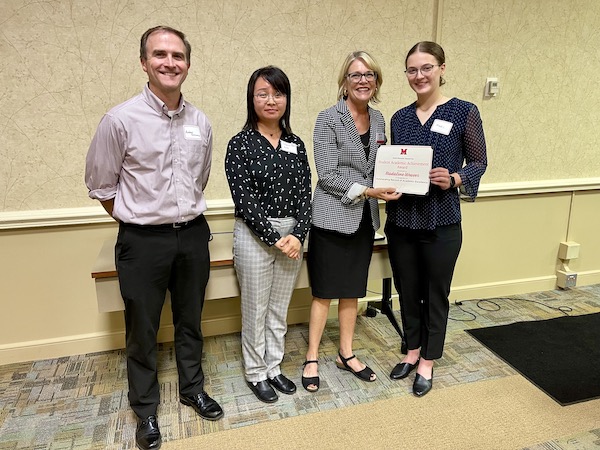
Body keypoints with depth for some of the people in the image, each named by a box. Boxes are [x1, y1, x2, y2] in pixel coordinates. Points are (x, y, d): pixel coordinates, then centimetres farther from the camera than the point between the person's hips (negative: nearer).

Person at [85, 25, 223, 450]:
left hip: (193, 235, 4)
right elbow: (101, 185, -2)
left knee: (190, 321, 19)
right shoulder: (121, 120, -11)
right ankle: (145, 408, 35)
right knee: (142, 330, 12)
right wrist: (139, 221, 7)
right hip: (143, 241, -3)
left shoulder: (201, 123, 2)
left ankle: (193, 388, 41)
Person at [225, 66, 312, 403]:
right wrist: (274, 238, -16)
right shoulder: (240, 144, -7)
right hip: (254, 235, -4)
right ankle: (256, 373, 29)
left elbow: (305, 193, 2)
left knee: (280, 309, 16)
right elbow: (244, 199, -13)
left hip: (293, 235, 5)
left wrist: (298, 235, -11)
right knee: (256, 309, 8)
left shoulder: (296, 145, 7)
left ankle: (274, 367, 34)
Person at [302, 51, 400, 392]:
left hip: (365, 219, 6)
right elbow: (327, 175, -15)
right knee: (324, 293, 4)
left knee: (352, 290, 15)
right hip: (333, 218, -5)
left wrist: (390, 184, -3)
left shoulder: (378, 119, 9)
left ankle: (347, 355, 31)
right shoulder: (329, 119, -10)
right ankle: (312, 359, 22)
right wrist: (367, 191, -19)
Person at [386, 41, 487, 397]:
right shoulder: (400, 118, 8)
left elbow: (479, 162, 0)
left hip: (441, 222, -3)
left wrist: (454, 179, -19)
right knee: (408, 291, 16)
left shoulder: (464, 112, -4)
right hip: (401, 219, 4)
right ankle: (412, 351, 37)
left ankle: (428, 362, 31)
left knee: (436, 293, 11)